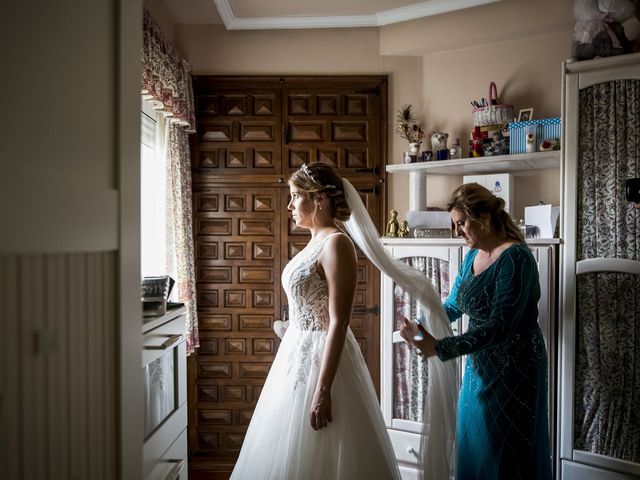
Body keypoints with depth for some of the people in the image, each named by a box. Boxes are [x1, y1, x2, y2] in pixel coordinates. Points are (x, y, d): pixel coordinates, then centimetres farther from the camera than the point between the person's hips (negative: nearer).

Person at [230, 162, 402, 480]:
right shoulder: (316, 242, 10)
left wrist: (323, 390, -23)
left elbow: (338, 323, -22)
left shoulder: (336, 243, -17)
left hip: (322, 358, -9)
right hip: (300, 353, 9)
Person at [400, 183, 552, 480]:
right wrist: (420, 327, -4)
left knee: (507, 451, 7)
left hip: (513, 368, -8)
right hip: (479, 365, 8)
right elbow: (453, 305, 13)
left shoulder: (515, 258, -21)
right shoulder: (473, 256, 4)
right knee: (474, 444, 19)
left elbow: (499, 327, -27)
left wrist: (441, 347, -30)